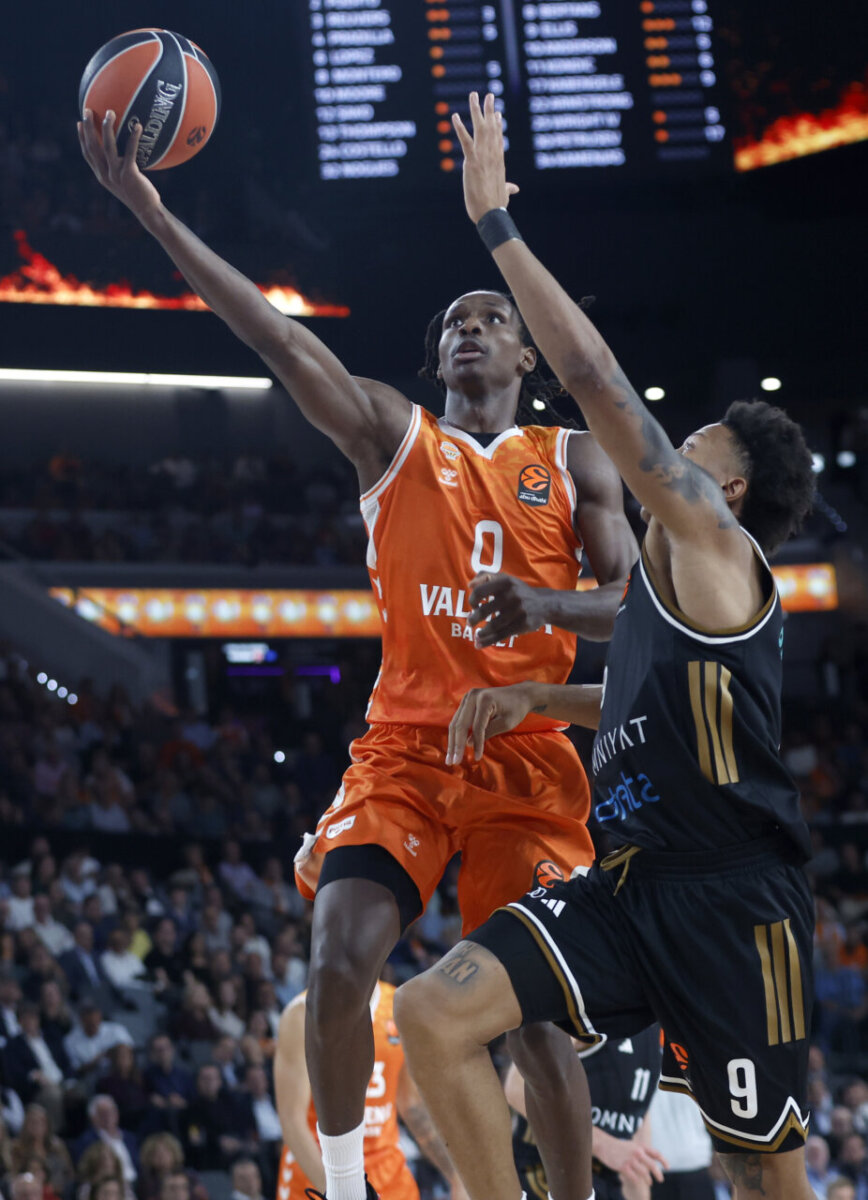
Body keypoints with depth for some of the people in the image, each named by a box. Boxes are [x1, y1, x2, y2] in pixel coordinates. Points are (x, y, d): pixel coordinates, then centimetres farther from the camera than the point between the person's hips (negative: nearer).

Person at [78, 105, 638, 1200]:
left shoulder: (574, 461, 10)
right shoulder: (392, 435, 9)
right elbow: (275, 337, -2)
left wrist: (547, 605, -19)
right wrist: (149, 209, -13)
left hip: (527, 756, 0)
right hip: (403, 746, 0)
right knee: (340, 963, -18)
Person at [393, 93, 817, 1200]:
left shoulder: (715, 546, -6)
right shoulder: (672, 571, 20)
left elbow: (594, 377, -13)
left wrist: (496, 224, -9)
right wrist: (536, 696, 24)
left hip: (731, 899, -8)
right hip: (633, 881, 8)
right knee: (434, 1014, -11)